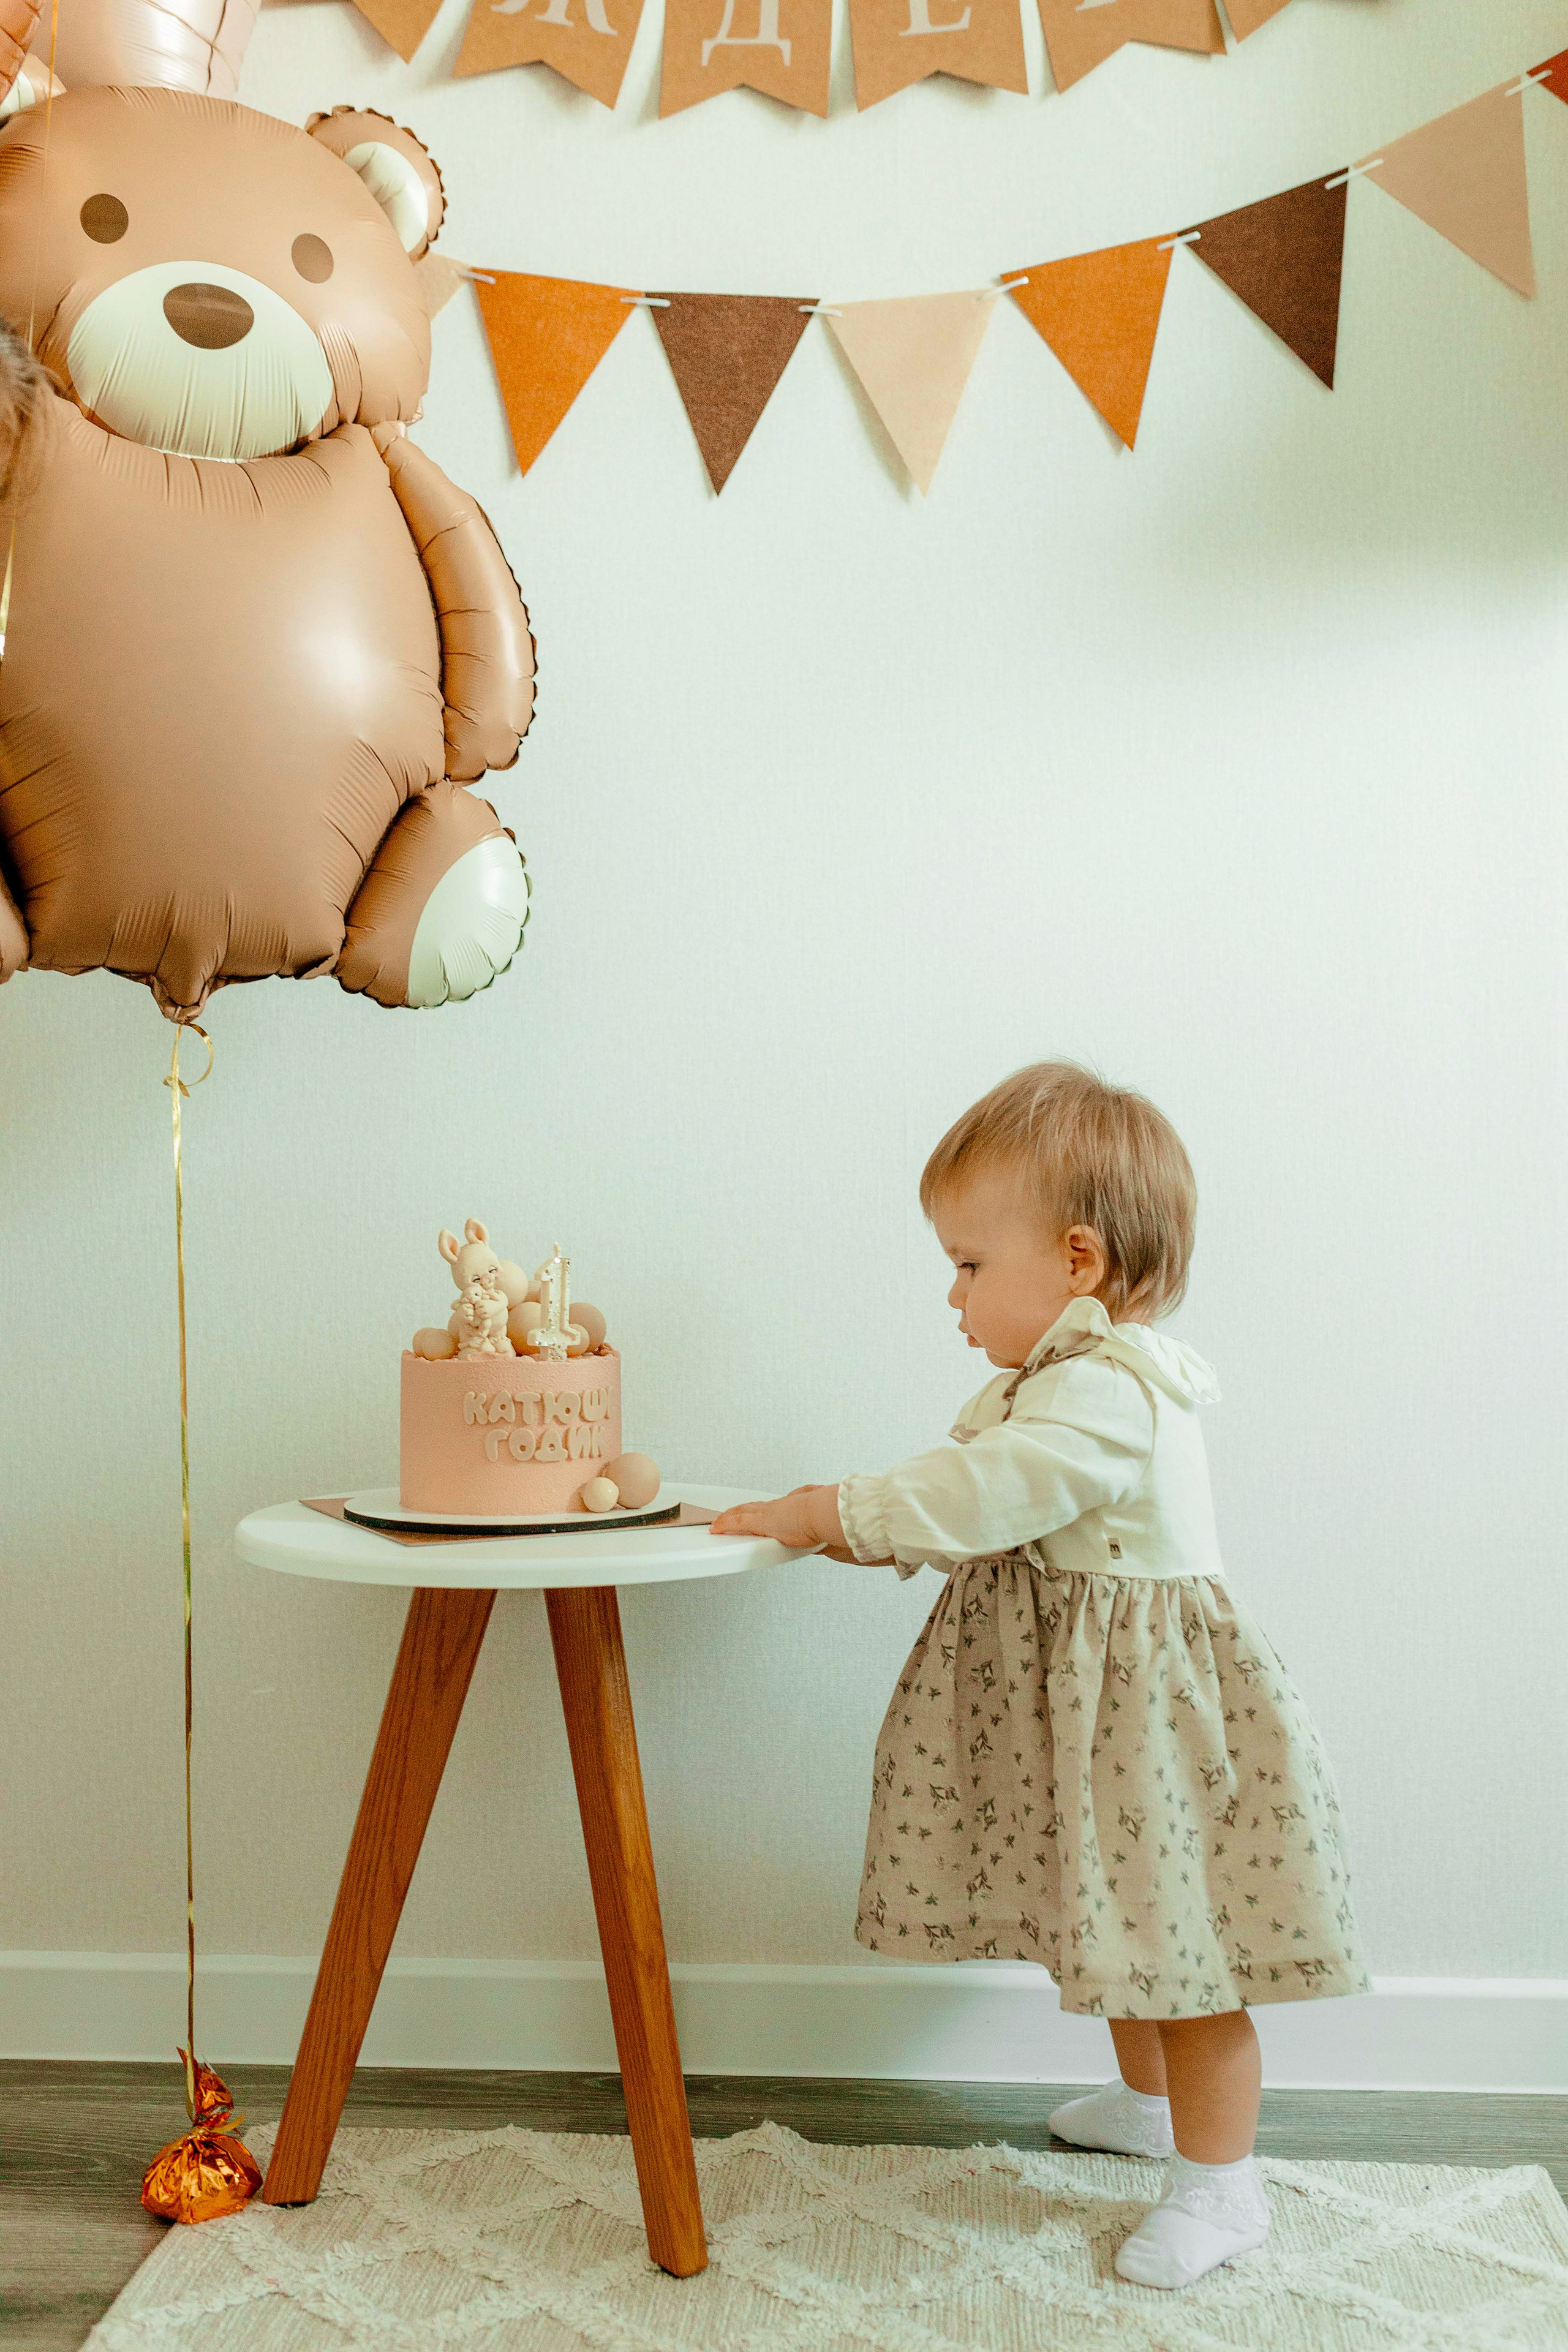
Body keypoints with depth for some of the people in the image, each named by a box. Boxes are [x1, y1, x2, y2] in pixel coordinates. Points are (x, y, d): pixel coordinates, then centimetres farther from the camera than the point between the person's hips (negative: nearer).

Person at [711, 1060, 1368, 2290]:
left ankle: (1222, 2180, 17)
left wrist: (832, 1513, -21)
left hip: (1146, 1702, -10)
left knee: (1177, 1938, 2)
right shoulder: (1063, 1377, 9)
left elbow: (977, 1496, -30)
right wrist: (861, 1523, 0)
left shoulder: (1109, 1394, -26)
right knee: (1129, 1926, 25)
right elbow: (988, 1512, 12)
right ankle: (1150, 2100, 44)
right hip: (1082, 1692, 10)